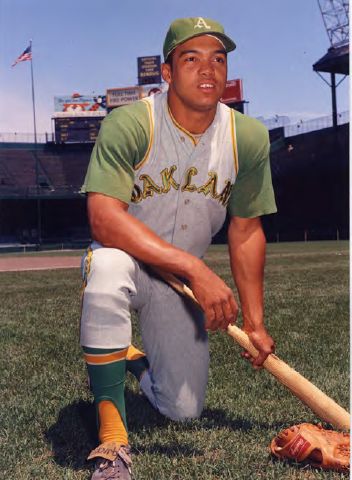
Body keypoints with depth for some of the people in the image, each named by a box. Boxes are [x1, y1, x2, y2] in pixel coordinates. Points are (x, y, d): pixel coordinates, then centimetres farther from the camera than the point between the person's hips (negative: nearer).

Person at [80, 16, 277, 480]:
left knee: (184, 410, 0)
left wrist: (255, 322, -1)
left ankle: (136, 359, 37)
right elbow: (104, 218, -33)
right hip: (128, 260, -3)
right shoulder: (129, 124, -22)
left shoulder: (250, 137, -9)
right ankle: (112, 440, -26)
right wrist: (197, 268, -39)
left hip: (185, 279, 4)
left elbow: (246, 231, -1)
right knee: (107, 271, -40)